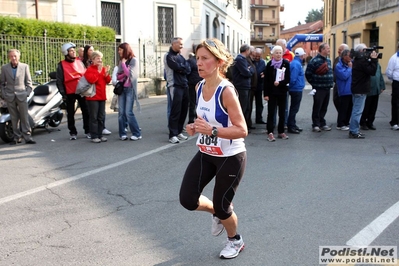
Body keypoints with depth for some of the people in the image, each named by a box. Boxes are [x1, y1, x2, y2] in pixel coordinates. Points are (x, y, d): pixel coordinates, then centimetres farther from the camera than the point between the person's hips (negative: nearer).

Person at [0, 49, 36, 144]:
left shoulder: (25, 66, 4)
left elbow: (29, 82, 7)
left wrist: (27, 93, -2)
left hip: (22, 96, -1)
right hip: (10, 97, 1)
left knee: (25, 117, -4)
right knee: (14, 118, 6)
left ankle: (27, 137, -1)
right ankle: (17, 137, 12)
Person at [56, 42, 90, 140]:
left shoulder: (80, 62, 9)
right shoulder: (61, 65, -2)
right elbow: (59, 81, -3)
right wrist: (63, 93, -9)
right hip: (70, 93, -2)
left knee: (86, 112, 3)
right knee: (70, 114, 6)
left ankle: (87, 131, 12)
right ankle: (73, 132, 16)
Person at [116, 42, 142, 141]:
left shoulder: (134, 60, -4)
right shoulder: (121, 61, 13)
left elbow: (130, 74, -14)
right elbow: (118, 76, 9)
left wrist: (124, 63, -7)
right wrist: (124, 74, -10)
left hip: (130, 88, -6)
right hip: (121, 88, 6)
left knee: (128, 112, -11)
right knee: (121, 112, 1)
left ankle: (137, 134, -4)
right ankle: (122, 133, 7)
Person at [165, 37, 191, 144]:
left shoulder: (180, 56, 19)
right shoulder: (169, 56, -4)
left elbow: (188, 69, 7)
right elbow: (177, 67, -18)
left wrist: (181, 69, -10)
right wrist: (184, 67, 0)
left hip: (184, 85, 8)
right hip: (175, 86, -8)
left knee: (184, 110, 9)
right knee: (175, 111, -9)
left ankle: (179, 132, 19)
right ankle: (172, 135, -6)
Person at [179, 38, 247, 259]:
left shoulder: (226, 91, -24)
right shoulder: (199, 87, -1)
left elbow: (242, 130, -25)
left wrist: (212, 130, -36)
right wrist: (195, 127, -6)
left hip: (231, 157, -7)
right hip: (205, 154, 7)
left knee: (221, 206, 6)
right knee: (187, 199, -1)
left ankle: (235, 241, 38)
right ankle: (217, 213, 32)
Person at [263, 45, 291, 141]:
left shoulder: (286, 64, -2)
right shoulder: (269, 65, -2)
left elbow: (288, 79, -2)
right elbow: (266, 80, -3)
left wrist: (280, 83, -21)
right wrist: (265, 94, -7)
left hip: (282, 92, 1)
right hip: (272, 92, -1)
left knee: (282, 113, 8)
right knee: (271, 113, -2)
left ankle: (281, 132, 19)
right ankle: (270, 132, 1)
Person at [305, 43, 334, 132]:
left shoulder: (328, 60, 13)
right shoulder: (314, 61, -13)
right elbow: (308, 74, -12)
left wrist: (331, 82, 16)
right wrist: (314, 83, -5)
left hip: (327, 88, 7)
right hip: (319, 89, -7)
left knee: (324, 108, 13)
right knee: (317, 108, -1)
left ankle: (322, 123, 21)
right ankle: (316, 125, 6)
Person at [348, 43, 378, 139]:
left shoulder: (357, 59, 14)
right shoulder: (362, 60, -17)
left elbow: (369, 70, 15)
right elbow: (372, 71, -20)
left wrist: (371, 59, 5)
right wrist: (373, 59, -15)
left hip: (356, 89, 10)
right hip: (361, 90, -10)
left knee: (356, 110, 16)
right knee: (357, 111, -7)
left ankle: (353, 130, 21)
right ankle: (354, 132, -5)